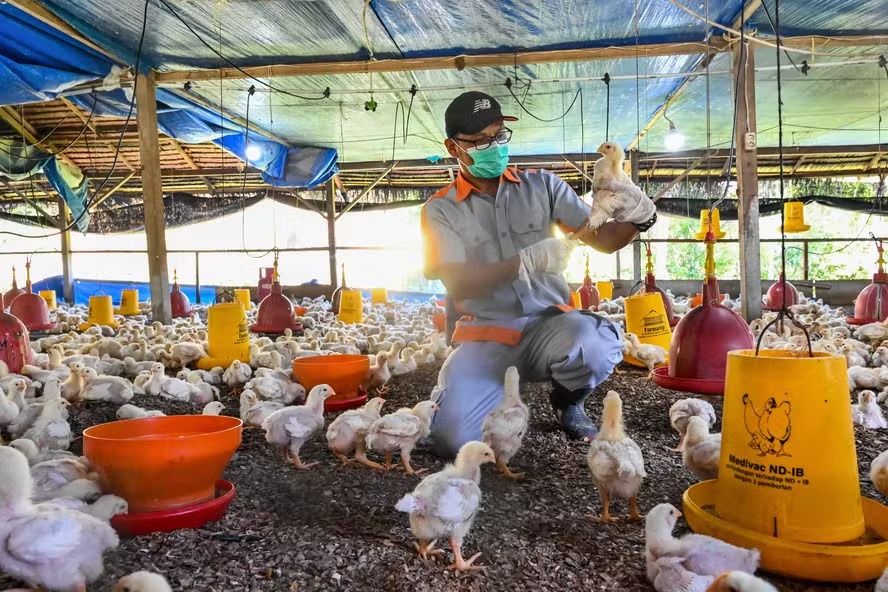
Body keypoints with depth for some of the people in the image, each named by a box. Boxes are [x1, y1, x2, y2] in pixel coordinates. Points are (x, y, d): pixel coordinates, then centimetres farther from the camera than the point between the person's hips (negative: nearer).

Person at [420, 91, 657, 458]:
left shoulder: (542, 186, 7)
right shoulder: (441, 210, 1)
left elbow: (601, 239, 6)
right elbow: (458, 285, -11)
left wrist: (633, 221, -18)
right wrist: (525, 262, -25)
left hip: (548, 324, 1)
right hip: (486, 335, -1)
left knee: (597, 344, -35)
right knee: (453, 437, -22)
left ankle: (568, 403, 4)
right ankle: (501, 394, 16)